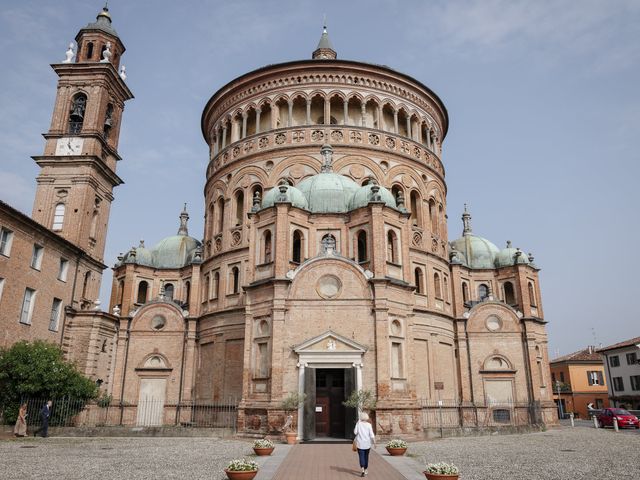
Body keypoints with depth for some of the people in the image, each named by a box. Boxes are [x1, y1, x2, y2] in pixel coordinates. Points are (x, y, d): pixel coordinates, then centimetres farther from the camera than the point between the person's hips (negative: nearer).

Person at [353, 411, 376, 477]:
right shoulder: (369, 425, -5)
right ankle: (365, 470, 26)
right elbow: (371, 434, -8)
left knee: (361, 456, -3)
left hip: (360, 443, -2)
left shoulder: (358, 424, -6)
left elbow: (355, 432, -5)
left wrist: (354, 430, 13)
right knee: (366, 456, 17)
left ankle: (362, 470, -21)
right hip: (367, 443, 2)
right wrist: (374, 442, -3)